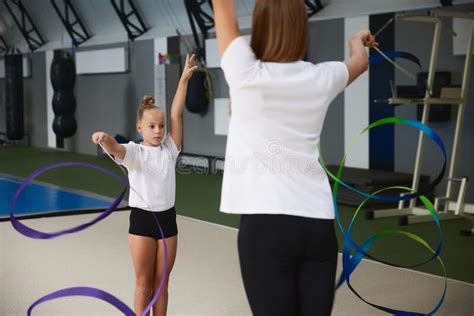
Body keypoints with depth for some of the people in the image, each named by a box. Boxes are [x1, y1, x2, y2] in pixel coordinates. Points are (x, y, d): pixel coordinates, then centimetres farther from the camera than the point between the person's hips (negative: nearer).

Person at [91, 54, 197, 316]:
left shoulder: (170, 149, 3)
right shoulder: (133, 152, -6)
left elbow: (176, 114, -5)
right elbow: (114, 148, -28)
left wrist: (184, 78, -13)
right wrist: (104, 138, -52)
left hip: (167, 218, 3)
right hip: (141, 218, -3)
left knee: (161, 282, 10)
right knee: (143, 282, 5)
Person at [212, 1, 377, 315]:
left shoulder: (247, 75, -5)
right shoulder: (322, 79, 6)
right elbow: (360, 62, 30)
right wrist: (358, 40, 53)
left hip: (266, 223, -4)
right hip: (318, 223, 4)